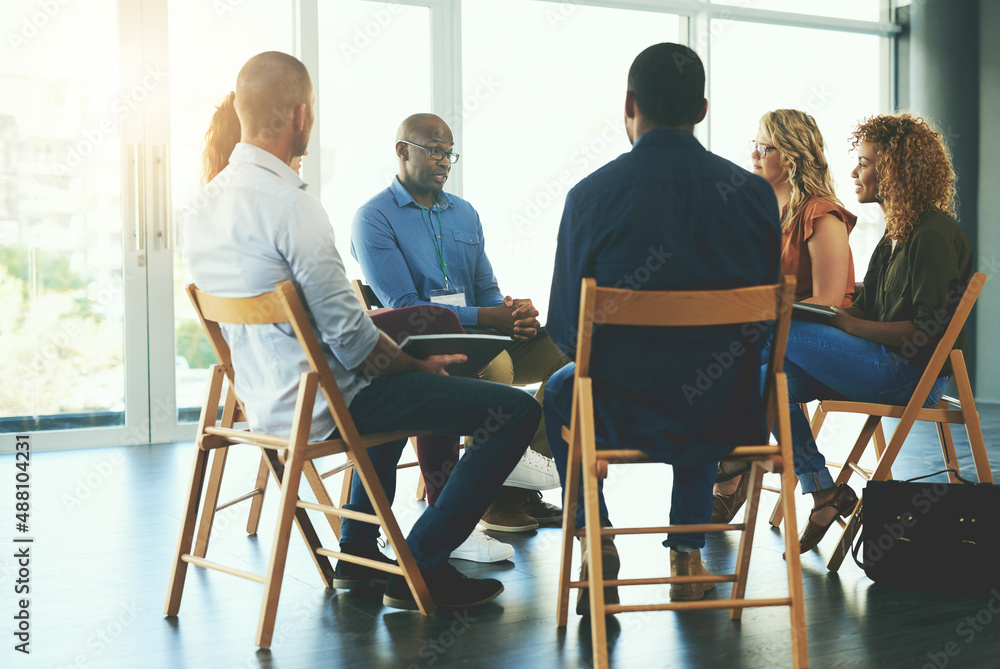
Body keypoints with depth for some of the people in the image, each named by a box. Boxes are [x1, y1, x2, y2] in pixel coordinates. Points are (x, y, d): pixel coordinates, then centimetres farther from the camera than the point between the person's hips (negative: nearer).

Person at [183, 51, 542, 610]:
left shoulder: (207, 202, 5)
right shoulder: (290, 205, -23)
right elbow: (348, 334, -22)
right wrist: (421, 365, -5)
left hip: (261, 398, 10)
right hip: (320, 406, -10)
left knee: (395, 378, 39)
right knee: (517, 411, -8)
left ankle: (357, 549, 36)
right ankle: (420, 568, 1)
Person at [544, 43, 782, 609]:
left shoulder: (591, 195, -13)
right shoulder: (755, 192, -7)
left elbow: (567, 328, -6)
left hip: (624, 411, -2)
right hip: (728, 414, 2)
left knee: (561, 391, 33)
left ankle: (598, 548, 28)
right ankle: (688, 557, 36)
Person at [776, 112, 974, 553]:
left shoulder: (934, 236, -13)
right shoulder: (897, 233, 18)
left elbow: (929, 329, -19)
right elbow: (863, 309, 17)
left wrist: (849, 325, -19)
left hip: (913, 375, -9)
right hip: (890, 369, 9)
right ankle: (823, 493, -6)